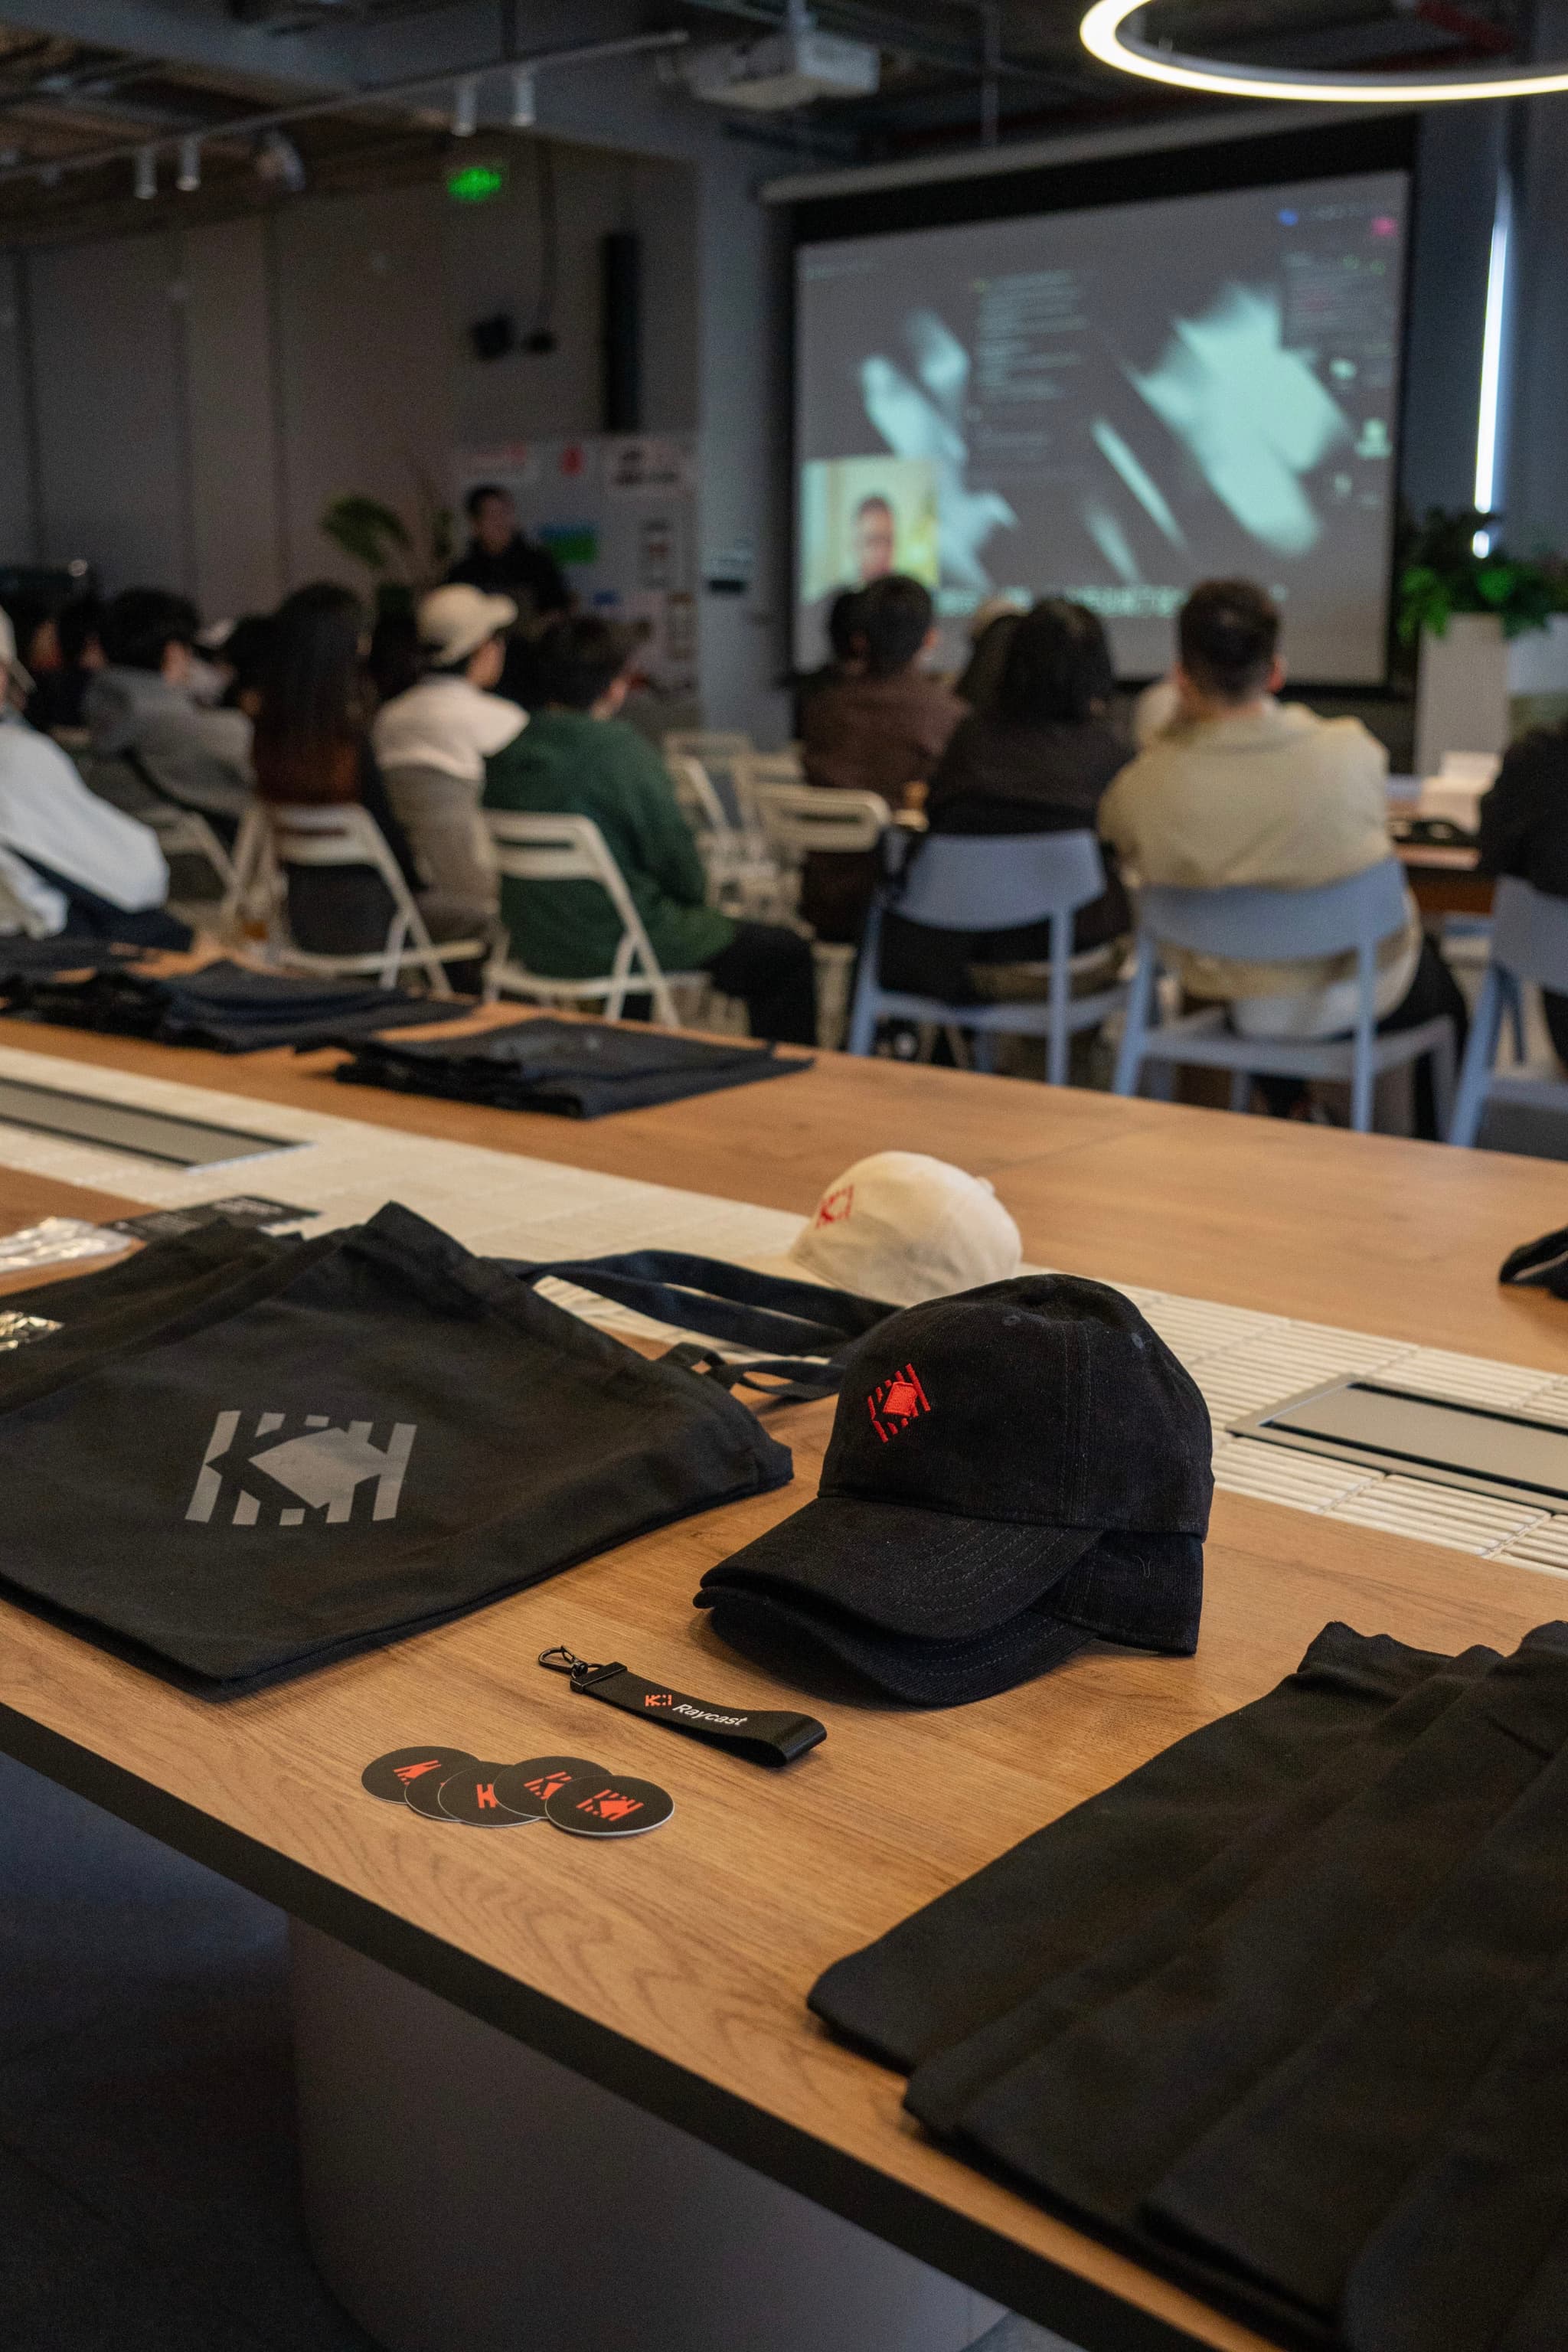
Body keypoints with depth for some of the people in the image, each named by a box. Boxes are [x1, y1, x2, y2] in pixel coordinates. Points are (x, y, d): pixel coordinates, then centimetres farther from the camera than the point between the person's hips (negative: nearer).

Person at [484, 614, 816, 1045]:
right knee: (787, 953, 6)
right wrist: (695, 895, 8)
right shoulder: (623, 751, -20)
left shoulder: (504, 751, 1)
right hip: (613, 944, -8)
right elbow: (677, 861, -16)